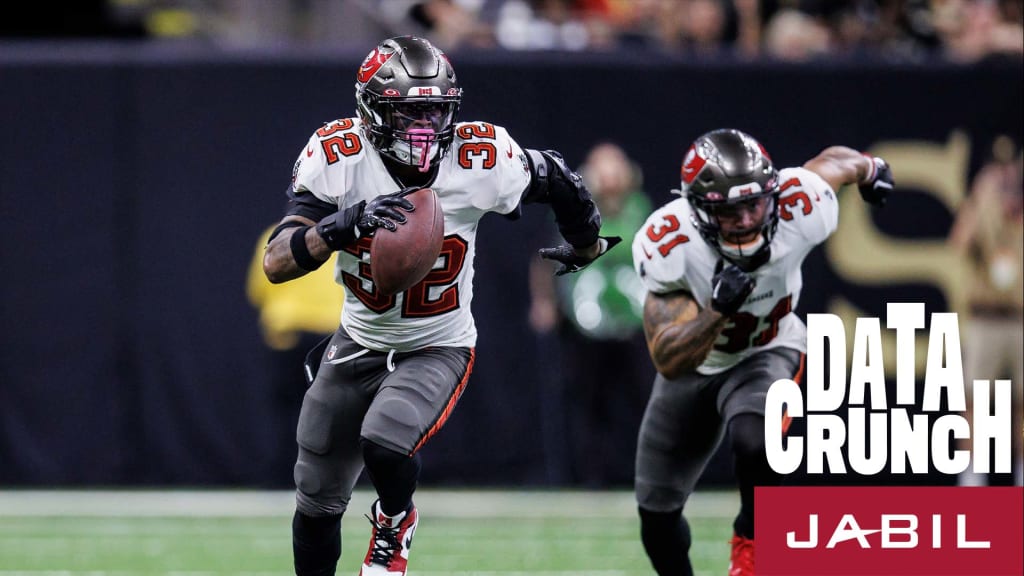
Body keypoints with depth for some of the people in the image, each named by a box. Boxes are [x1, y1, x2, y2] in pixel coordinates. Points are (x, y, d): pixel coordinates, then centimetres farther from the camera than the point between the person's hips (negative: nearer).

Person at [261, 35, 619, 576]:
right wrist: (346, 224, -45)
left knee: (384, 441, -29)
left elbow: (555, 179, -1)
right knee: (316, 503, 10)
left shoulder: (480, 158, -22)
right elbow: (276, 264, -28)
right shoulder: (337, 157, -21)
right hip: (359, 343, 2)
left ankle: (395, 522, 6)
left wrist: (586, 244, 18)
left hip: (438, 348, -2)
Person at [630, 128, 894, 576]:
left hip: (768, 351, -1)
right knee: (657, 512, 10)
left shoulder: (799, 210, -31)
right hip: (696, 363, 1)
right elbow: (669, 362, -34)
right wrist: (718, 308, -50)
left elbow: (832, 162, -5)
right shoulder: (668, 245, -34)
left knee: (752, 443, -34)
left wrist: (870, 169, 18)